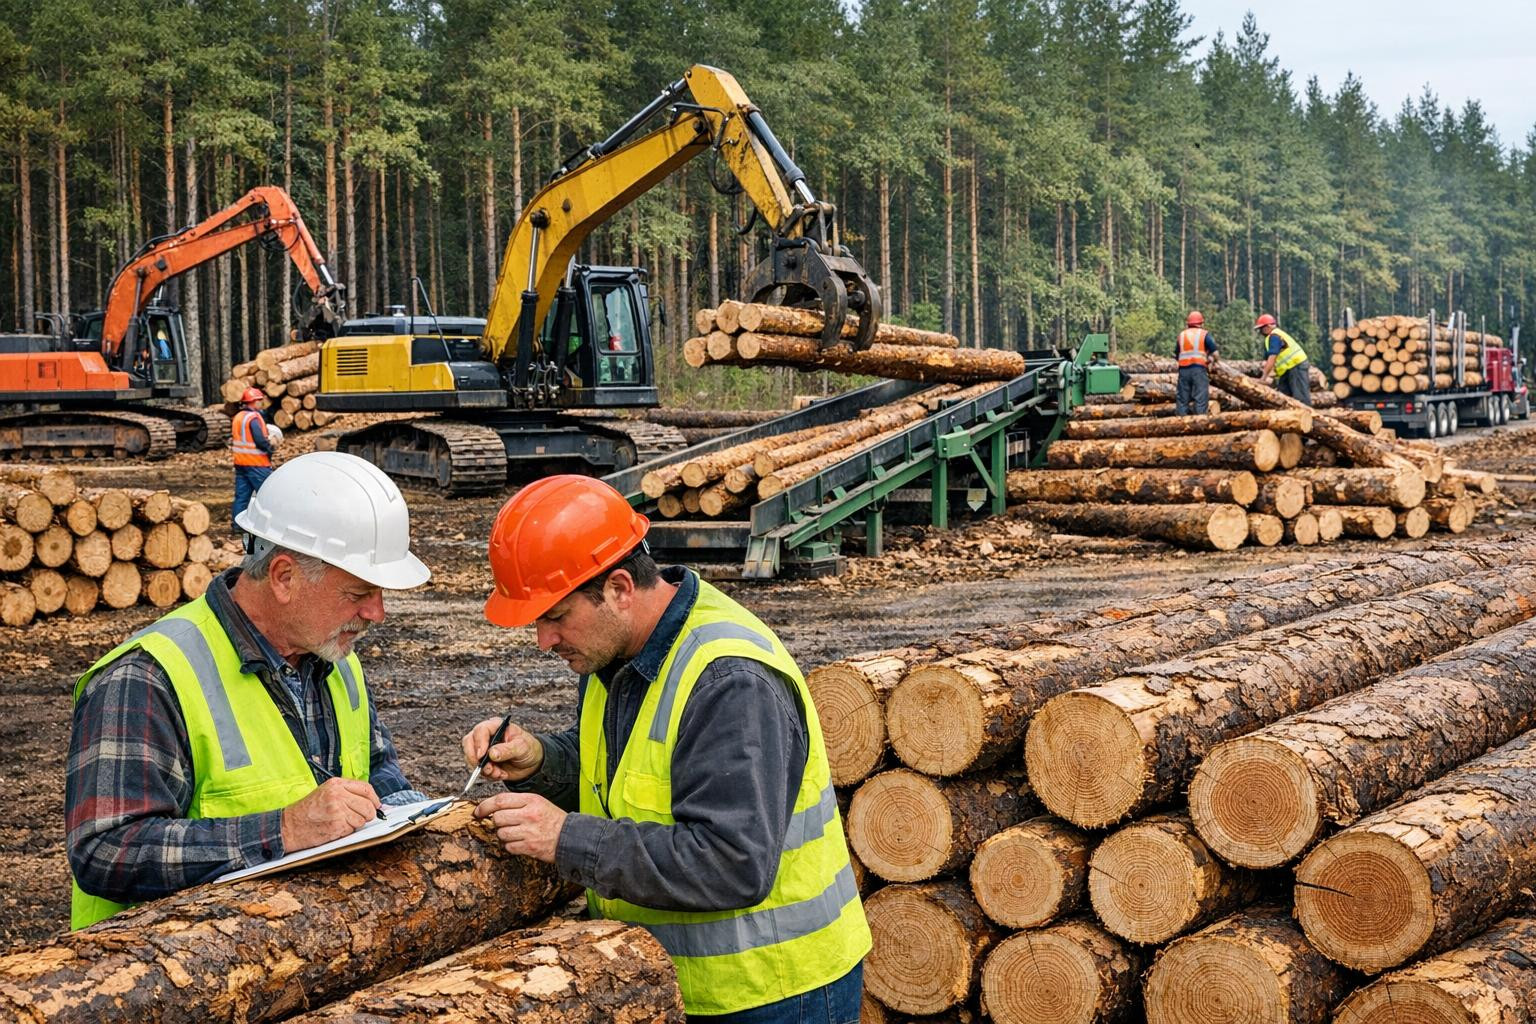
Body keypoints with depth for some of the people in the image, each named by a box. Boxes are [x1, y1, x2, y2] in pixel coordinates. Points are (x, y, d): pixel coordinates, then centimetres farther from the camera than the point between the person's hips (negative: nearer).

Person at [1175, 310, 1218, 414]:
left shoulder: (1182, 335, 13)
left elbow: (1176, 354, 14)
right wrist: (1211, 360, 17)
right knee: (1201, 399, -5)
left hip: (1183, 370, 4)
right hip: (1199, 369, -4)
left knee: (1182, 399, 8)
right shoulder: (1204, 334, 2)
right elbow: (1215, 353, -3)